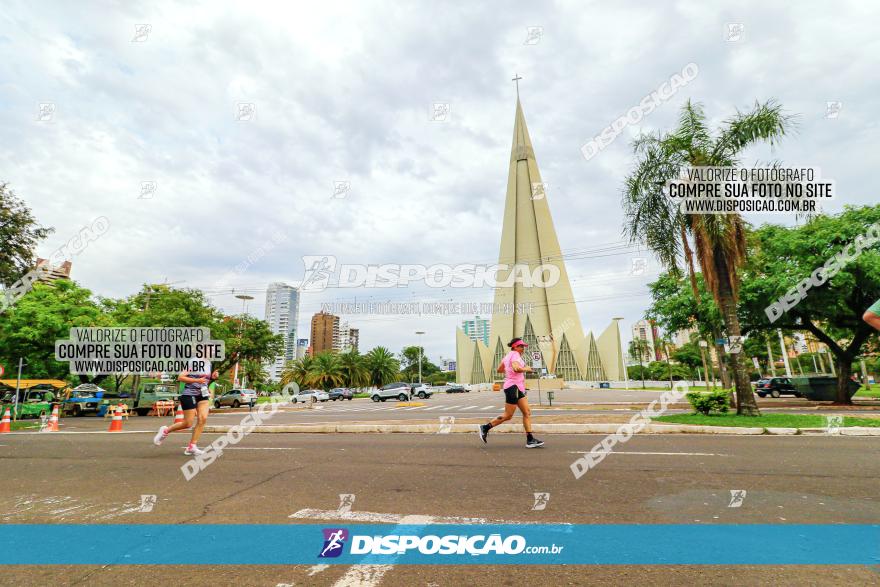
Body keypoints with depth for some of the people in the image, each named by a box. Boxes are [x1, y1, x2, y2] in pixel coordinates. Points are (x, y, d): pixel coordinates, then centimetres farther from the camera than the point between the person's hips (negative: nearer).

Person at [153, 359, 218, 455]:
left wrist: (212, 377, 0)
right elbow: (180, 377, -15)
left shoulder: (208, 364, 10)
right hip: (189, 394, -6)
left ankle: (191, 447, 0)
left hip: (203, 394, 6)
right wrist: (197, 380, -23)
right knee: (188, 424, -1)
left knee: (203, 419, -10)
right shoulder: (192, 362, -12)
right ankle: (165, 431, 28)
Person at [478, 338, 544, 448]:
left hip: (518, 388, 10)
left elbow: (499, 370, 26)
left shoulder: (508, 356, 17)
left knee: (527, 413, 5)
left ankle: (530, 440, 4)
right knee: (508, 415, -3)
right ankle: (485, 428, 7)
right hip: (513, 386, -10)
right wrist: (526, 369, -14)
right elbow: (516, 368, -30)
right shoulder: (515, 354, -11)